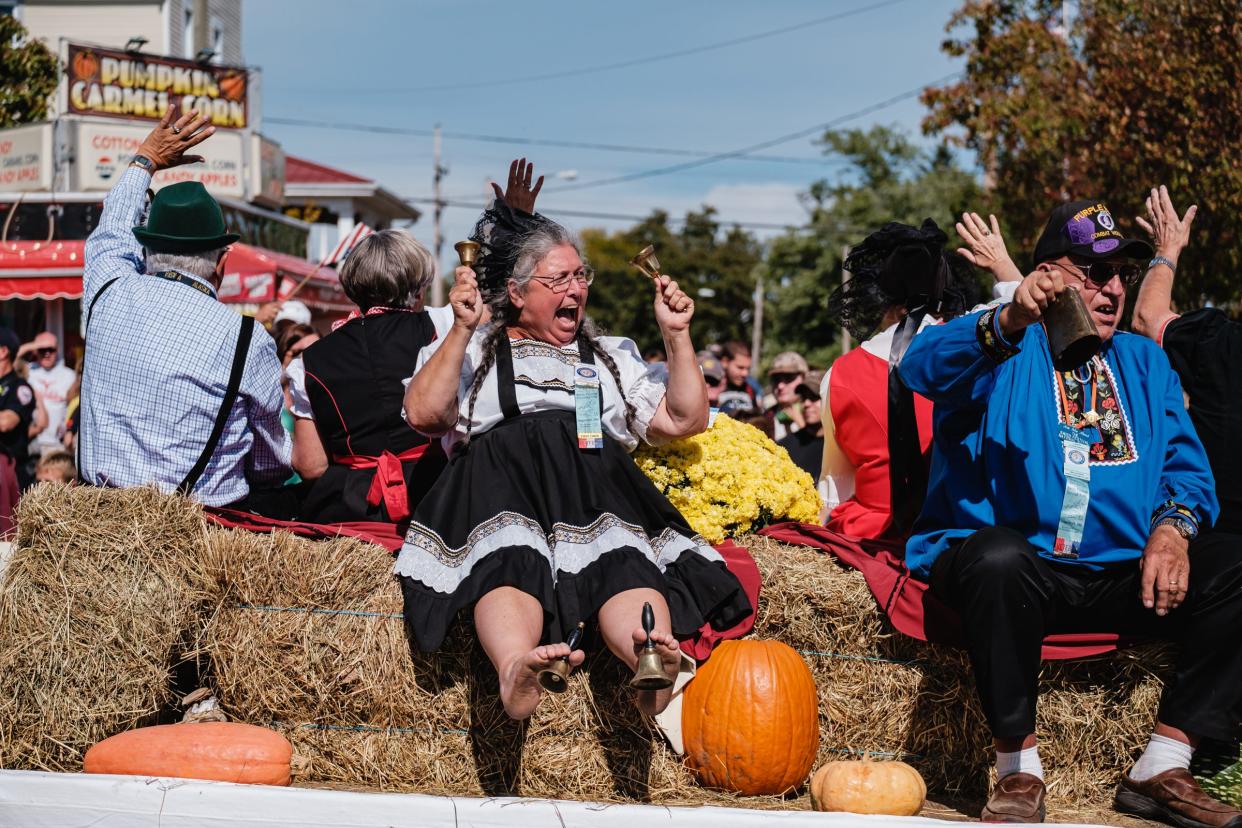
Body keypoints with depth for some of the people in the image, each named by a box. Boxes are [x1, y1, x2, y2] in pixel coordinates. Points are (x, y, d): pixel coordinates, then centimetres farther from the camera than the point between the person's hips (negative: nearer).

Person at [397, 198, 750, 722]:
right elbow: (424, 414, 6)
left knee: (622, 557, -35)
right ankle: (514, 671, -66)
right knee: (509, 556, -38)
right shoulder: (475, 351, 25)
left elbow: (685, 420, 24)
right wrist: (462, 329, -1)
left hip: (597, 487, 2)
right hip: (502, 479, -2)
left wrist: (676, 335, 16)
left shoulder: (613, 357, 34)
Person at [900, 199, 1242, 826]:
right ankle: (1017, 770, -23)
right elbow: (922, 367, -19)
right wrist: (1010, 320, -38)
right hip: (1020, 568, -5)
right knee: (998, 558, -38)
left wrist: (1173, 526, -11)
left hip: (1118, 574, 5)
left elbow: (1184, 463, 12)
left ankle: (1161, 771, -8)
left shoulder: (1144, 362, 22)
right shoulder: (1003, 349, 4)